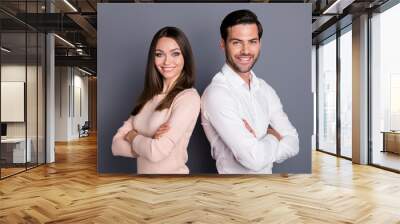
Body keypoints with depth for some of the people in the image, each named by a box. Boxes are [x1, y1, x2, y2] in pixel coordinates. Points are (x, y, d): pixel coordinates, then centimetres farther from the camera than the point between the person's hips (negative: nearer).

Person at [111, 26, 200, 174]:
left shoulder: (189, 97, -19)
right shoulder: (149, 96, 0)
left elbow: (157, 152, -25)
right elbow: (116, 145, -3)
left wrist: (132, 136, -8)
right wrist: (148, 143, -20)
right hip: (142, 170, 6)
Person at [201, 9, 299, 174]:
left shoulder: (264, 89, -2)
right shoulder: (216, 93, -24)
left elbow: (293, 144, -5)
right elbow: (255, 159, -28)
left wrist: (258, 146, -22)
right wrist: (272, 136, -10)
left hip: (267, 173, 6)